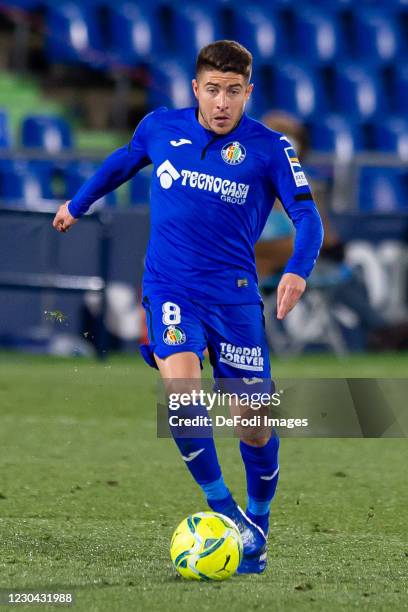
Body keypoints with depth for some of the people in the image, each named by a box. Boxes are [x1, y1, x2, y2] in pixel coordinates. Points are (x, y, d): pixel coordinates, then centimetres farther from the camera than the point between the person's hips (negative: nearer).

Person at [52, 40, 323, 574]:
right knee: (181, 385, -27)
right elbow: (124, 161, 24)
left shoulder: (268, 148, -4)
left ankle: (257, 524, 24)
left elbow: (307, 214, -10)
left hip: (235, 294, 0)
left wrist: (298, 270, -29)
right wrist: (78, 204, 37)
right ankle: (221, 508, -13)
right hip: (170, 286, 0)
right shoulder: (161, 127, 3)